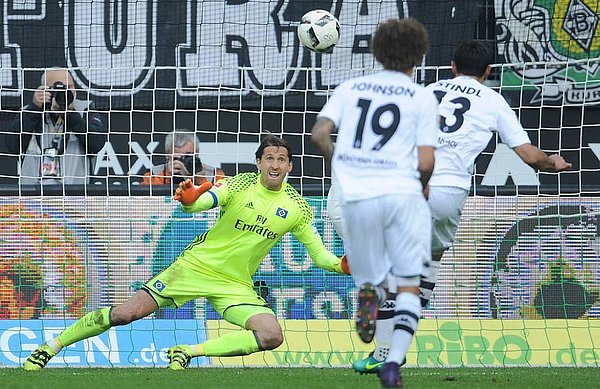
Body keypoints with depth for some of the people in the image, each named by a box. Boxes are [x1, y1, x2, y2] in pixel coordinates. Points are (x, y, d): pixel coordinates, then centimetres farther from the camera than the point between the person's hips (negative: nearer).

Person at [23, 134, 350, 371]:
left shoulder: (296, 207, -3)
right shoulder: (240, 185, -9)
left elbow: (319, 254, 2)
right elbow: (196, 204, -20)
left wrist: (340, 265, -20)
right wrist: (188, 199, -44)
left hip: (236, 285, 2)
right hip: (197, 265, -2)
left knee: (271, 336, -24)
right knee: (125, 314, -12)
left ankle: (189, 351, -12)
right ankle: (51, 347, 4)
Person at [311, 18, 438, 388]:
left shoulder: (350, 87, 12)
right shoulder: (423, 98, 5)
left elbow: (320, 133, 0)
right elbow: (425, 163, -2)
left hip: (355, 195, 2)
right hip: (402, 192, -2)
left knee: (371, 277, 17)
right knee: (408, 285, 7)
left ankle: (370, 294, -21)